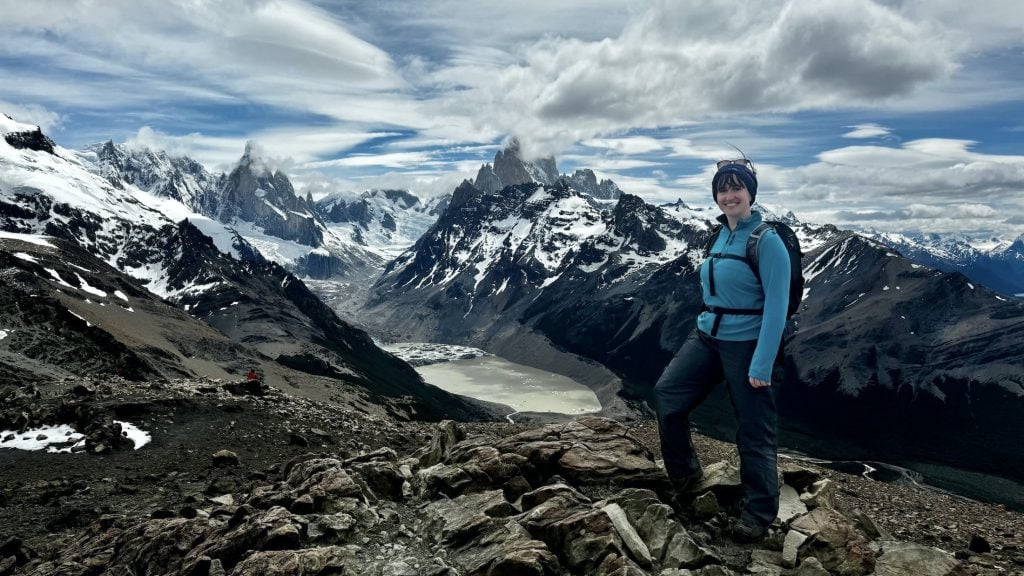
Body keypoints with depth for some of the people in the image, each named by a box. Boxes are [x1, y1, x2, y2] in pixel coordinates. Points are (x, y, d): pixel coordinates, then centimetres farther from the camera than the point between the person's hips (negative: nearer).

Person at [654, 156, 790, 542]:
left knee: (754, 430, 5)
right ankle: (684, 473, 18)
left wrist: (761, 366, -21)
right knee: (667, 393, -3)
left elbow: (776, 308, -19)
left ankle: (761, 511, 24)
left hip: (747, 343, -7)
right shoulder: (721, 235, 7)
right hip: (707, 336, 7)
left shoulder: (766, 241, -15)